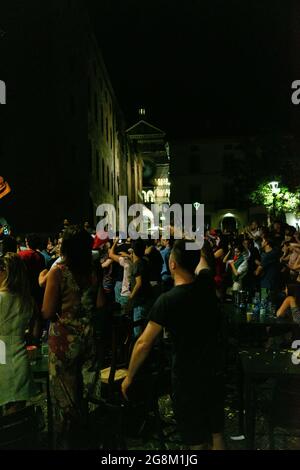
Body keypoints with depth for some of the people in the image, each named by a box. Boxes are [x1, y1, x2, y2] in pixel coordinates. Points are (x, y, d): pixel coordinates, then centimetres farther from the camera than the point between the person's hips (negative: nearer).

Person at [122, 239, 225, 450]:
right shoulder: (207, 288, -5)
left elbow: (144, 344, -16)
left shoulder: (167, 300, -20)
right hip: (215, 371, 6)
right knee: (217, 434, 22)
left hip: (188, 377, -5)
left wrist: (129, 378, -4)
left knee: (196, 440, 12)